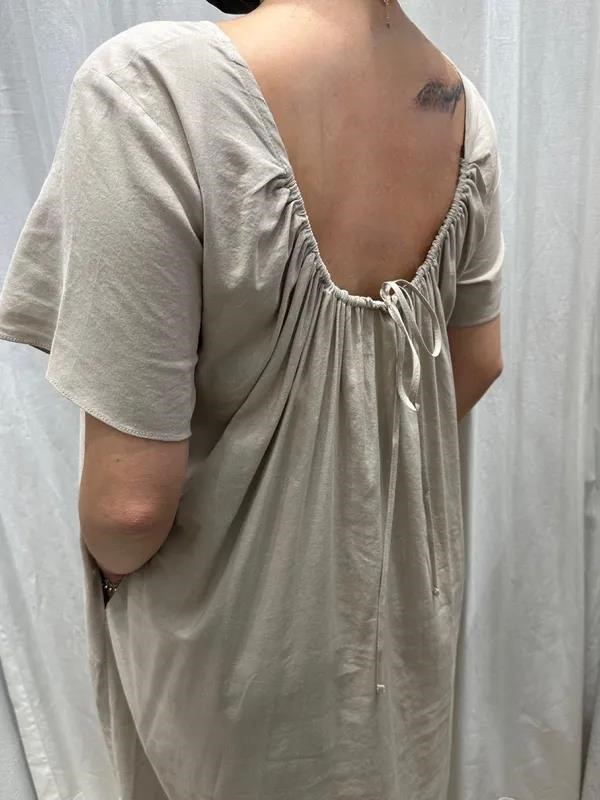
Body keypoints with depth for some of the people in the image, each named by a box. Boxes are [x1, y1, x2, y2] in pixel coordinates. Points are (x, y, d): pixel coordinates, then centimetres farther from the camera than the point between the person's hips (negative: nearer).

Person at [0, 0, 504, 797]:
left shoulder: (153, 86, -30)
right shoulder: (461, 100, -8)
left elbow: (133, 498, -27)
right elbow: (478, 365, 2)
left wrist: (110, 560, -4)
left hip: (246, 620, -5)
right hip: (409, 577, 6)